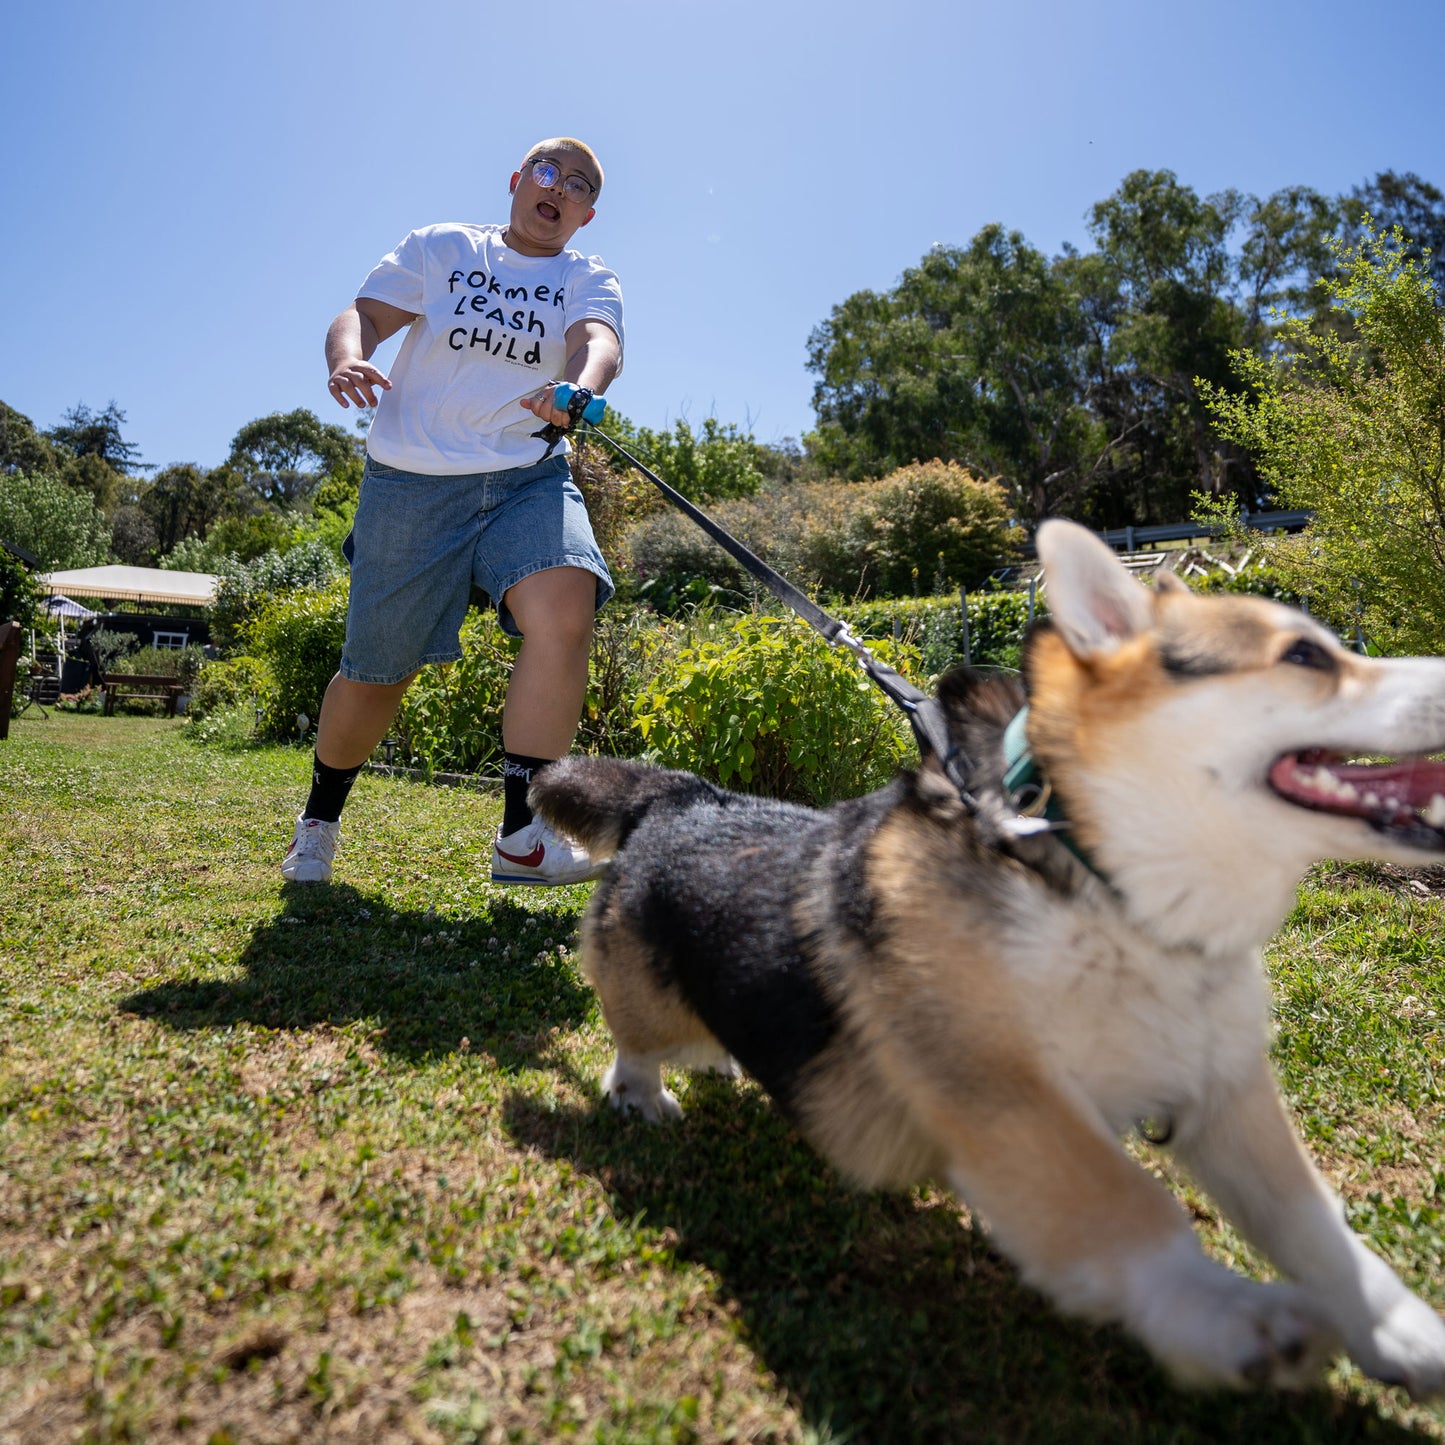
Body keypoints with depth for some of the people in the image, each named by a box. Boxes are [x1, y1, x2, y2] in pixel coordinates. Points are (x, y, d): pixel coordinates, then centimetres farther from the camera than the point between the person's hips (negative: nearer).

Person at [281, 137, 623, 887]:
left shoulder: (588, 280, 11)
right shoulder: (440, 248, 11)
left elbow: (599, 340, -11)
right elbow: (362, 314, 2)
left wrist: (579, 390, -35)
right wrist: (346, 357, -22)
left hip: (529, 478, 1)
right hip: (412, 482, -1)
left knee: (566, 610, -29)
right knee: (376, 674, 2)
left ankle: (524, 836, -24)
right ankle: (319, 817, 30)